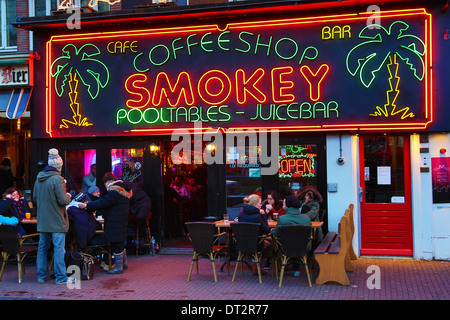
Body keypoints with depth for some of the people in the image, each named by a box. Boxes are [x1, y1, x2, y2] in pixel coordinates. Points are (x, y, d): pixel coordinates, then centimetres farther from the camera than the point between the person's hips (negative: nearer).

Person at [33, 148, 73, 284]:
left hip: (42, 220, 7)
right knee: (59, 248, -2)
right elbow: (63, 201, -18)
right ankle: (60, 277, 2)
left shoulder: (39, 178, 6)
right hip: (56, 221, -7)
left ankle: (41, 275, 21)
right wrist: (68, 196, 1)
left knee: (42, 247, 14)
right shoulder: (57, 179, -17)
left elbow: (35, 198, 15)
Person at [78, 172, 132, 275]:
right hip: (122, 222, 10)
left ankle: (118, 267, 4)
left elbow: (103, 203, -24)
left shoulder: (114, 191, -19)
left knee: (116, 244, -2)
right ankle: (124, 263, 31)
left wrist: (86, 206, -22)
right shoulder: (123, 189, 14)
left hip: (115, 223, -10)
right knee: (121, 243, 20)